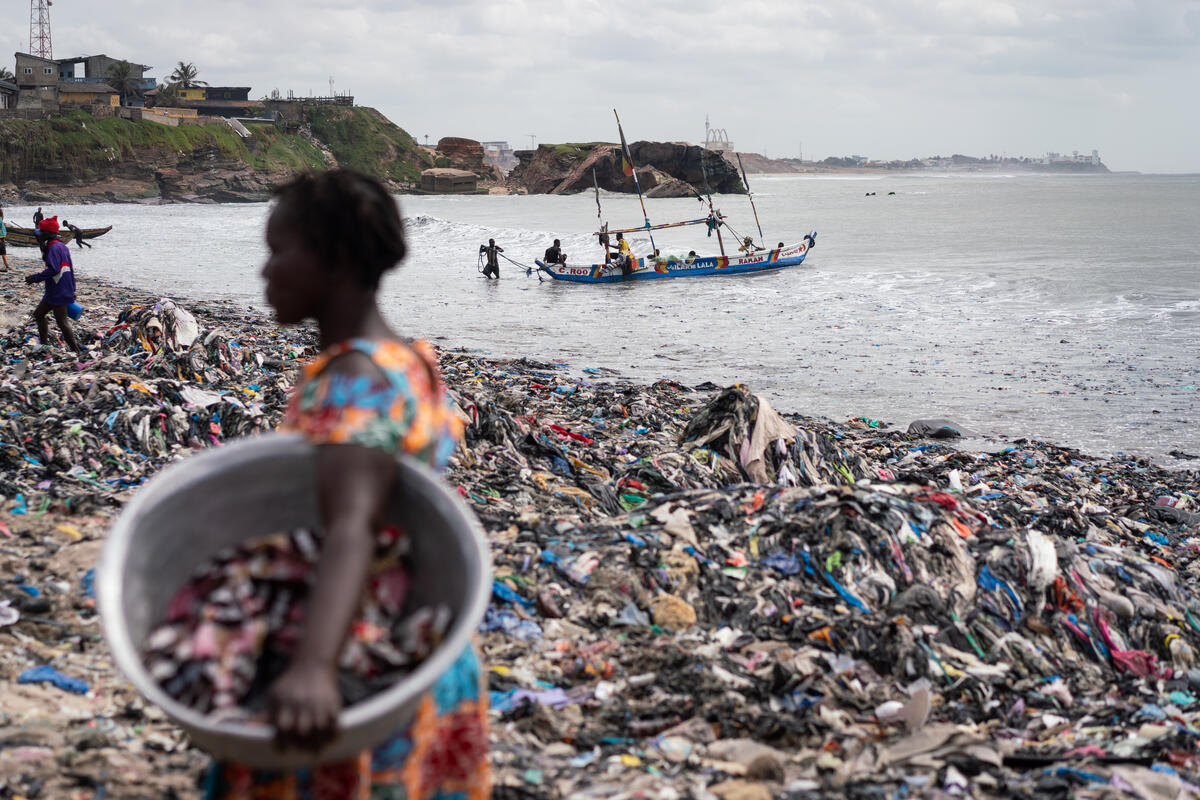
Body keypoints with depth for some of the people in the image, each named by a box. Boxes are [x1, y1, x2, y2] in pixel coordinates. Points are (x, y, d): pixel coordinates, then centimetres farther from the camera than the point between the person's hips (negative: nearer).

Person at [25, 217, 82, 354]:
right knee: (38, 314, 19)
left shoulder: (54, 247, -16)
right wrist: (72, 290, 23)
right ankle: (44, 343, 25)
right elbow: (70, 269, 19)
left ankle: (77, 351, -4)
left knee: (62, 321, -6)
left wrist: (35, 278, -19)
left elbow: (53, 269, -26)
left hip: (58, 293, -10)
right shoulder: (63, 246, 15)